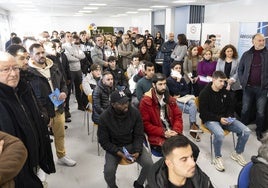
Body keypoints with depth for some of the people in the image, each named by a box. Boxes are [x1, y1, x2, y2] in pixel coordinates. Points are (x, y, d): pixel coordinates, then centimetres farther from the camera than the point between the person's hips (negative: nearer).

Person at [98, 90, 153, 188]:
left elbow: (139, 135, -5)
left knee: (149, 164, -17)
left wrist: (137, 151, -20)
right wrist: (120, 154, -22)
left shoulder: (135, 112, -13)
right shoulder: (104, 117, -17)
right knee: (108, 171, -24)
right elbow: (104, 142, -11)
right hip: (114, 147, -1)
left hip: (132, 144, 2)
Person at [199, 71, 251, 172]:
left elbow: (230, 107, 17)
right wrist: (219, 118, -21)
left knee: (246, 131, -12)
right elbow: (203, 113, -13)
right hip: (210, 120, -6)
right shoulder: (204, 93, -11)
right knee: (219, 134, -37)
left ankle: (237, 153, 13)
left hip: (225, 118, 6)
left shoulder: (225, 92, 7)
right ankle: (217, 158, -9)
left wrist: (229, 117, -3)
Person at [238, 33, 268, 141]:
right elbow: (240, 69, 10)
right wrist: (243, 82, 1)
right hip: (248, 87, 1)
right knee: (245, 110, 10)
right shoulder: (246, 55, 5)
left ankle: (259, 131, 24)